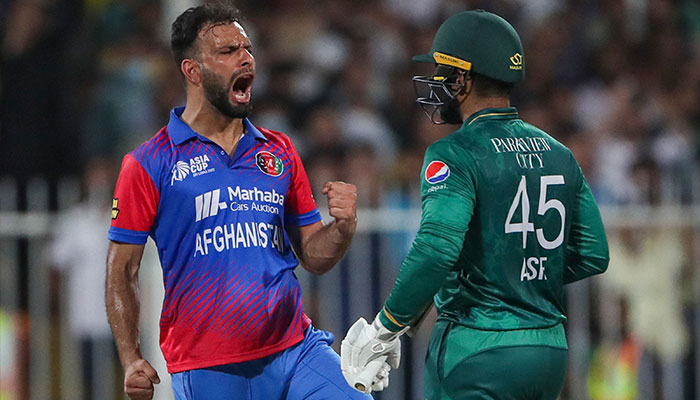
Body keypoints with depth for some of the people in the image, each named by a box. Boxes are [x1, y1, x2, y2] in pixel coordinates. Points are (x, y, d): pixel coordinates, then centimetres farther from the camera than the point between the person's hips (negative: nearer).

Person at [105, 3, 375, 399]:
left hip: (294, 348, 3)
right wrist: (131, 359, -9)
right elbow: (122, 270, 1)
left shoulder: (279, 151, 13)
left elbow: (312, 255, 15)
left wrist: (344, 228, -7)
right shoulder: (149, 163, 0)